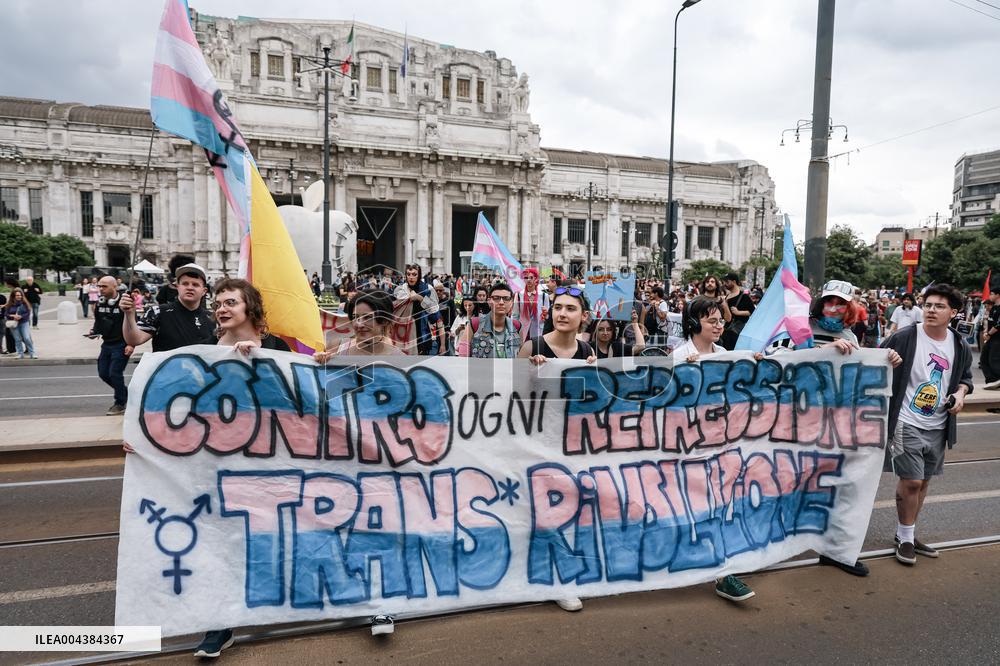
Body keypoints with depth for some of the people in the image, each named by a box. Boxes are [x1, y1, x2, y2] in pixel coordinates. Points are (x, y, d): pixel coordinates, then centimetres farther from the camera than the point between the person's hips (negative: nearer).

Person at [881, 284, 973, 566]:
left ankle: (907, 533, 31)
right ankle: (905, 538, 14)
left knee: (923, 482, 15)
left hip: (937, 426, 6)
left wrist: (961, 392, 1)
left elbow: (965, 376, 18)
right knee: (911, 481, -5)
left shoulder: (960, 346, 3)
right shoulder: (903, 338, -12)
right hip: (906, 423, -5)